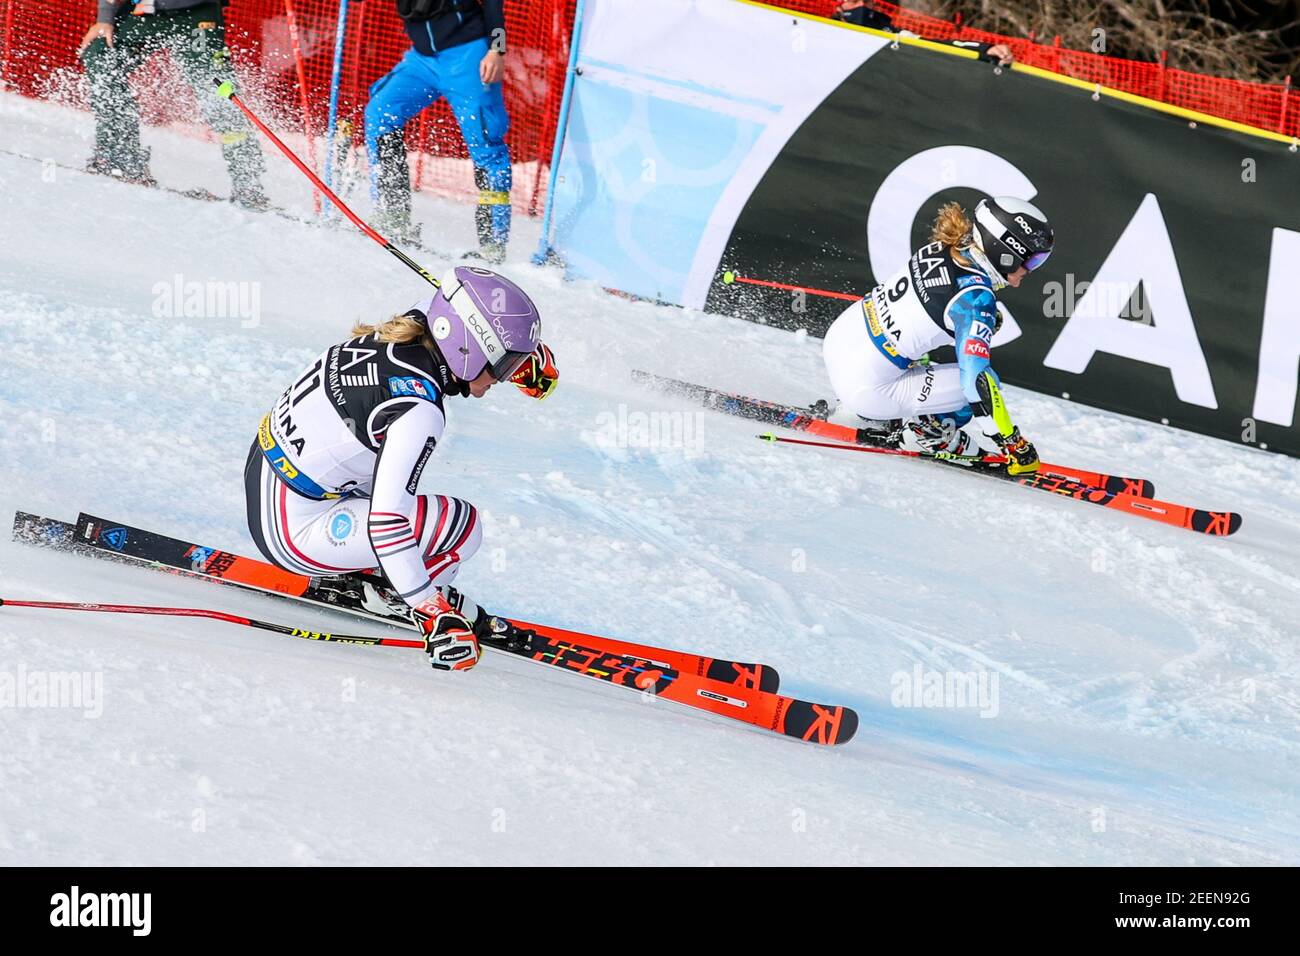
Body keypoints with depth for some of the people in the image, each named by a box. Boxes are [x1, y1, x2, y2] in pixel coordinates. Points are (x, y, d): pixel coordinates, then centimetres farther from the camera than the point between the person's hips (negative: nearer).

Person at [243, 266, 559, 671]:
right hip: (292, 530, -9)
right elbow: (386, 521, -31)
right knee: (460, 524, -13)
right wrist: (434, 615, -29)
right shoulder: (419, 410, -27)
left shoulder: (408, 330, -4)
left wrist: (521, 356, 16)